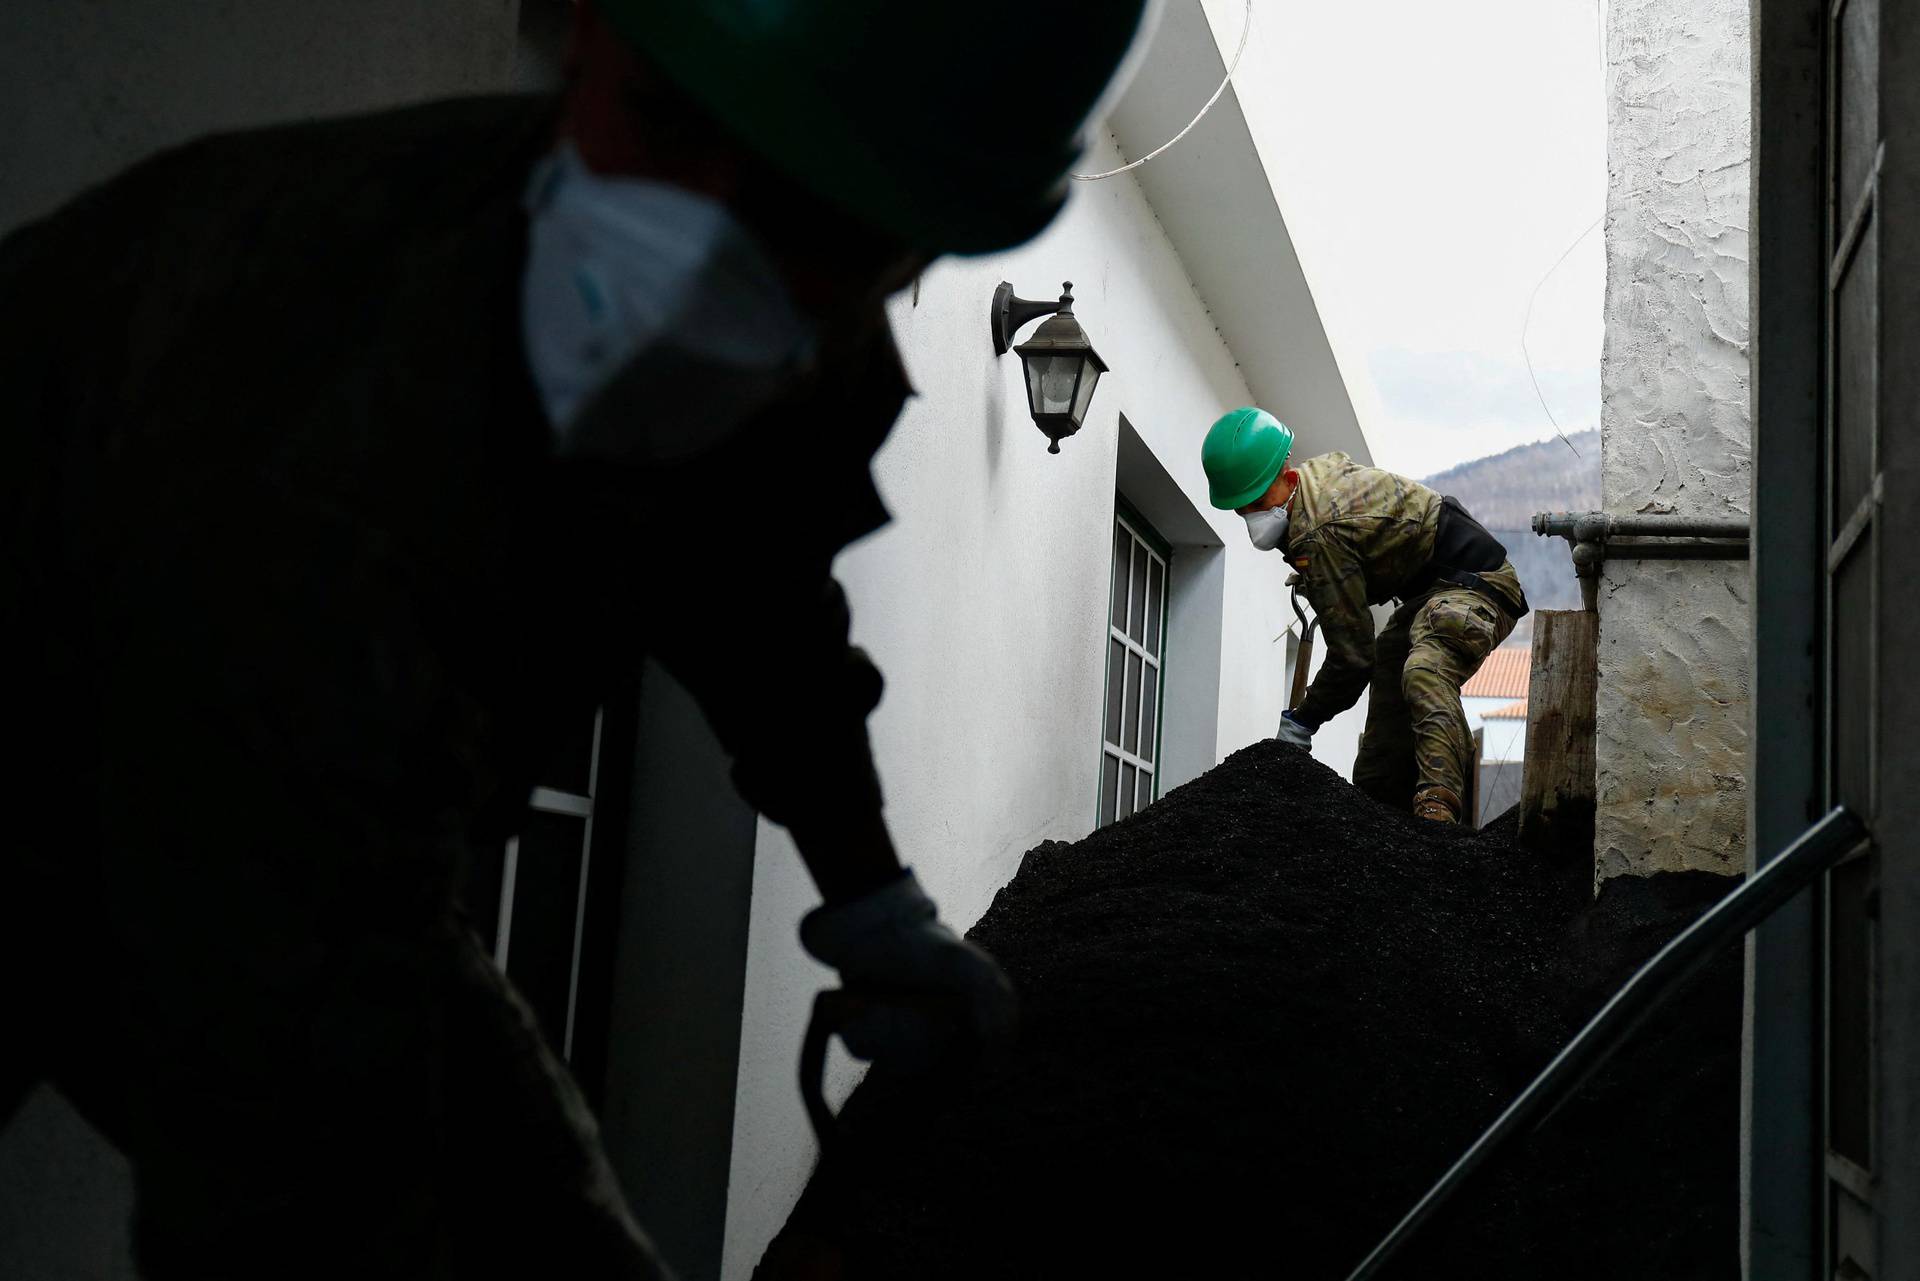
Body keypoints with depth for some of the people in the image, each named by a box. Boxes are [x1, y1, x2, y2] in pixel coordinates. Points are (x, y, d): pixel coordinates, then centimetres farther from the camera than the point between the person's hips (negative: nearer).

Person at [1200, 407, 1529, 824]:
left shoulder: (1320, 538, -29)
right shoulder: (1322, 466, -1)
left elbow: (1352, 654, -26)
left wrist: (1301, 720, -14)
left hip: (1476, 586, -11)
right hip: (1431, 589, 11)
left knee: (1424, 673, -42)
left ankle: (1438, 806, -52)